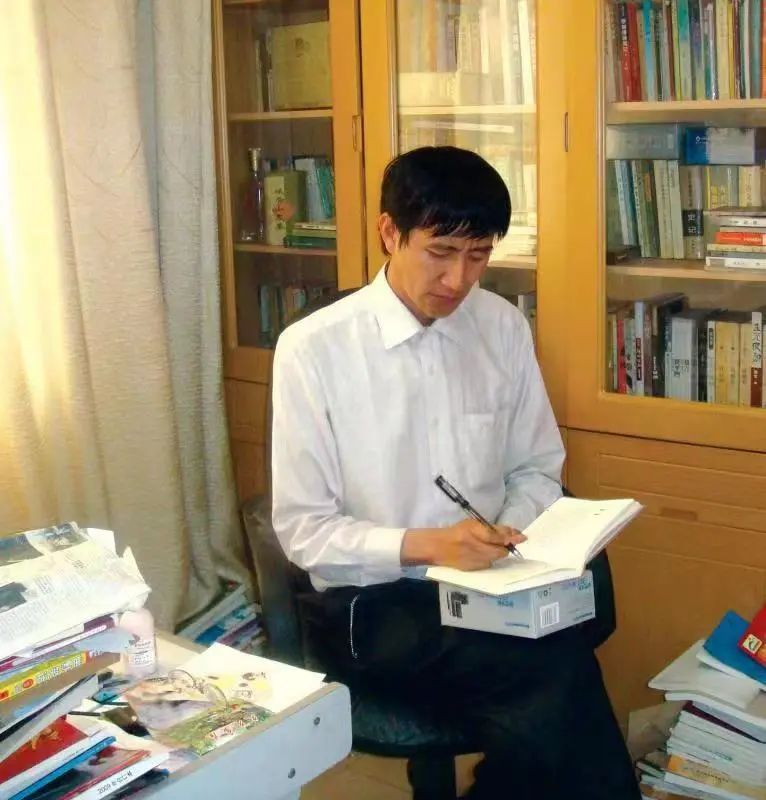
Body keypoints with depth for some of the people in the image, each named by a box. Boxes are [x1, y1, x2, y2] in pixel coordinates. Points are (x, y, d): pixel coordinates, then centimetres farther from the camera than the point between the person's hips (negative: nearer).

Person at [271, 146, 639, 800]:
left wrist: (512, 534, -8)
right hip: (372, 603, -3)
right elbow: (303, 530, -7)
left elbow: (537, 472, 14)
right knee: (558, 675, -27)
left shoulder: (505, 328, 3)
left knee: (543, 718, -29)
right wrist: (424, 546, -21)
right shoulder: (313, 349, -10)